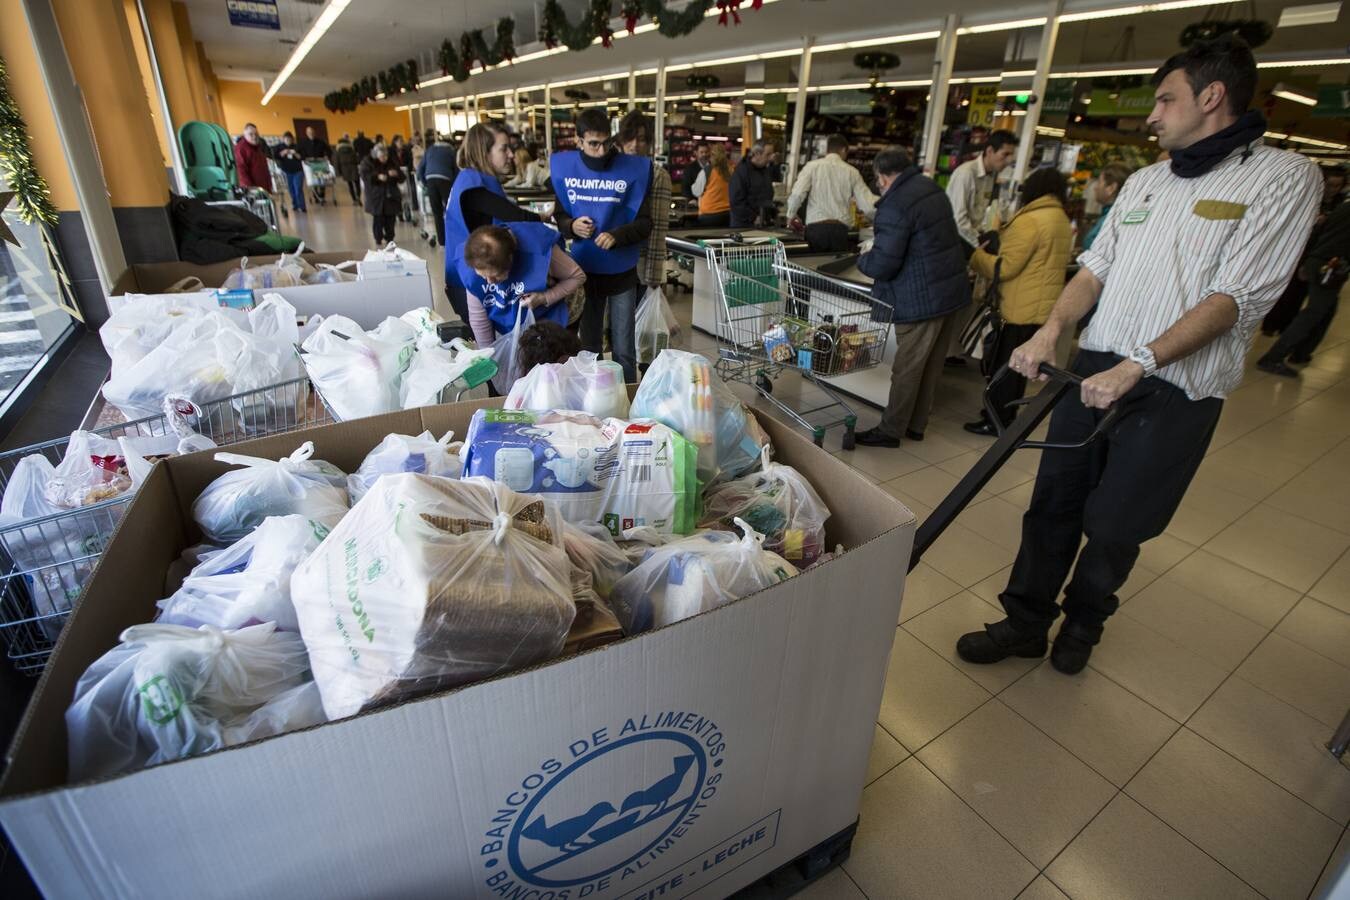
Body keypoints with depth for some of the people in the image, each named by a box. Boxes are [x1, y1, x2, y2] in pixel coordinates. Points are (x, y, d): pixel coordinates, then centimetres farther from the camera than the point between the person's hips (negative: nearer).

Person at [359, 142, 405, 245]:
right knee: (378, 218, -7)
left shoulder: (391, 162, 9)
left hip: (390, 195, 3)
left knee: (390, 217, -1)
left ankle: (389, 238, 13)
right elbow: (364, 176, -12)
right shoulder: (367, 162, 0)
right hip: (376, 196, -3)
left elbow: (402, 177, 7)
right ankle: (378, 239, 5)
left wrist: (396, 174, -17)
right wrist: (377, 176, -26)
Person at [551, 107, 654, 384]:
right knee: (589, 346, 15)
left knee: (623, 350, 4)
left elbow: (644, 223, -7)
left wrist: (616, 236, -25)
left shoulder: (634, 169, -8)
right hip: (584, 269, 3)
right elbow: (559, 215, 9)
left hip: (621, 271, -2)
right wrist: (571, 226, -13)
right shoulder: (564, 167, 0)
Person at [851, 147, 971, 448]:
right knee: (932, 365, 15)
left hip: (922, 299, -9)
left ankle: (890, 430, 13)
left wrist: (862, 260, 0)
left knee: (907, 369, 1)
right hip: (951, 290, 9)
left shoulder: (895, 205, -19)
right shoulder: (932, 189, 11)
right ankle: (916, 425, 27)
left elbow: (882, 264, -21)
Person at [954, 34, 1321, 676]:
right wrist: (1052, 329, -9)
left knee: (1114, 526, 6)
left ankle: (1084, 620, 33)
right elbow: (1097, 266, 10)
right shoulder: (1145, 180, 13)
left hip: (1175, 391, -5)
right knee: (1052, 503, 7)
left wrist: (1136, 366, -24)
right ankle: (1026, 621, 22)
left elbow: (1236, 299, -14)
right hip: (1095, 368, 5)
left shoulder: (1284, 177, -5)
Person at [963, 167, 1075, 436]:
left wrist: (977, 256, -4)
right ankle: (1004, 413, 26)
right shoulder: (1062, 221, 13)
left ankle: (997, 421, 6)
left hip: (1022, 307, -9)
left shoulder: (1029, 221, -17)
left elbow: (1004, 267, -19)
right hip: (1042, 306, 9)